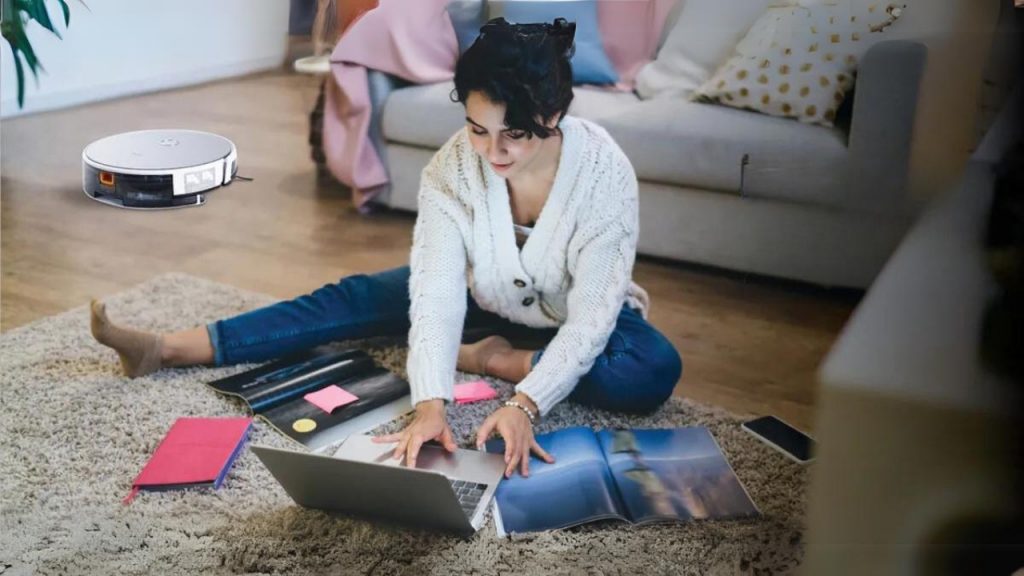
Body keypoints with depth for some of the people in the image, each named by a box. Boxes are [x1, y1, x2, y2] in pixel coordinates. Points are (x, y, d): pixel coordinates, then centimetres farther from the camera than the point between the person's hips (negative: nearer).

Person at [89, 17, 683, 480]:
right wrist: (431, 401, -48)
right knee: (352, 300, -9)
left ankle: (491, 359, -19)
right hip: (489, 295, 2)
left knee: (655, 371, -33)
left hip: (574, 313, -2)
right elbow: (436, 290, -34)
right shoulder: (454, 164, -27)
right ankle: (164, 349, -7)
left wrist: (526, 404, -48)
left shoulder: (605, 172, -35)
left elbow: (591, 316, -34)